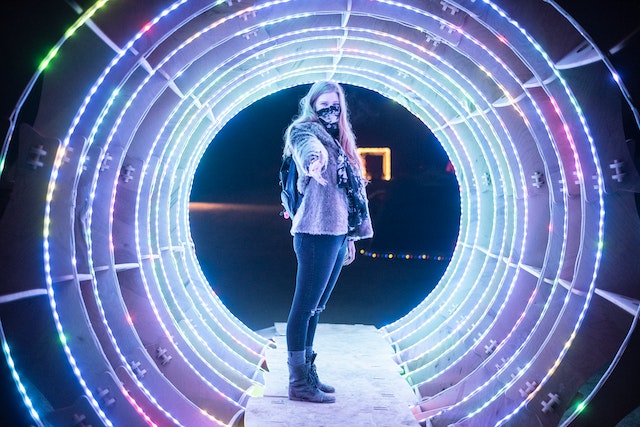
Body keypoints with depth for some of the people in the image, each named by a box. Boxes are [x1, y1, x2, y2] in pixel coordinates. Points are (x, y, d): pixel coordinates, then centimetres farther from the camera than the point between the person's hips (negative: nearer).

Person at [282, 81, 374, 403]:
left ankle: (307, 373, 24)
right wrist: (314, 157, -54)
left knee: (315, 307, 14)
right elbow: (308, 146, -30)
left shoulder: (339, 142, 21)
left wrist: (351, 236, 22)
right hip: (316, 233, -8)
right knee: (305, 306, -4)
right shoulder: (305, 130, -2)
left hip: (337, 234, 9)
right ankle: (298, 383, 5)